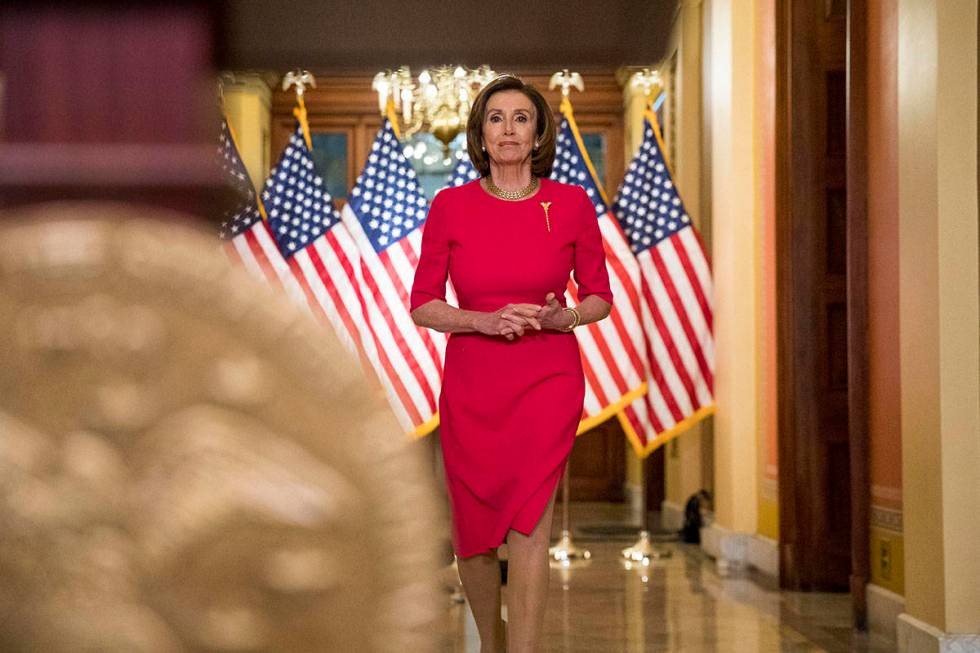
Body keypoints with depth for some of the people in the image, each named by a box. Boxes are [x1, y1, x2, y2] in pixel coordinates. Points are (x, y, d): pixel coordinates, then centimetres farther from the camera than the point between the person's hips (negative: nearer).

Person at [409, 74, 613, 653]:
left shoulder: (572, 204, -1)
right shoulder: (450, 207, -1)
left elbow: (600, 298, 7)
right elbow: (423, 305, 1)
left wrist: (563, 317, -14)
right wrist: (486, 320, -15)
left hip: (547, 379, -1)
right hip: (471, 383, 2)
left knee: (529, 524, -15)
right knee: (475, 534, 9)